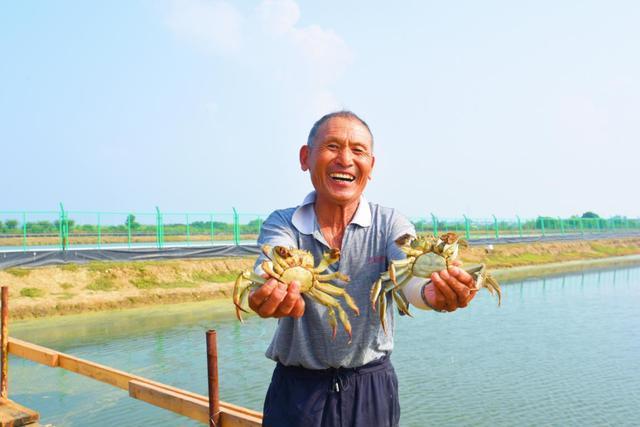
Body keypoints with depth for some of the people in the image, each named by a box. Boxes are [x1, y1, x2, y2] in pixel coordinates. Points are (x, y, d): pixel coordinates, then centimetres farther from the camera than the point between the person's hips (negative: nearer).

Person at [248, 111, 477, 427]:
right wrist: (273, 291, -51)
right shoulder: (281, 223, -7)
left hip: (372, 389, 1)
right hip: (297, 390, 0)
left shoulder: (390, 224, -6)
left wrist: (432, 290, -49)